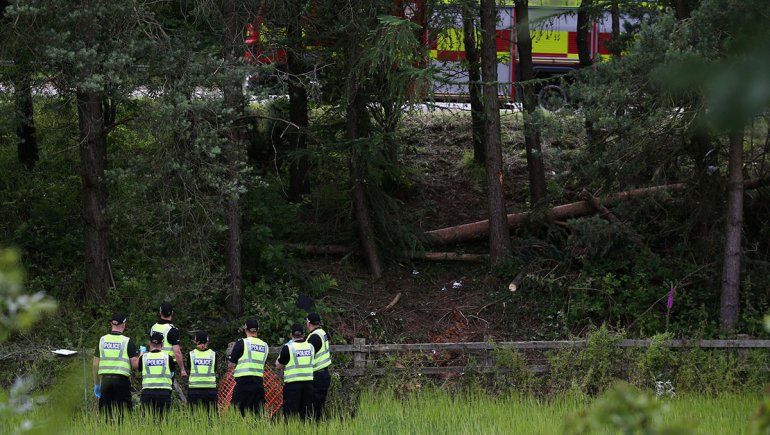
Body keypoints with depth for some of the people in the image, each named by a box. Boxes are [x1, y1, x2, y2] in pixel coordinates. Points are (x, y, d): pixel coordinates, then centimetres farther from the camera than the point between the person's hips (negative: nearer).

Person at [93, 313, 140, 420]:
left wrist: (96, 384, 16)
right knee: (123, 414, -1)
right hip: (122, 379, -3)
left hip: (105, 380, 3)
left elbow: (95, 364, 8)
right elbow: (135, 364, -7)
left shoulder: (102, 340, 7)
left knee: (105, 414, 6)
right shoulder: (127, 342, -3)